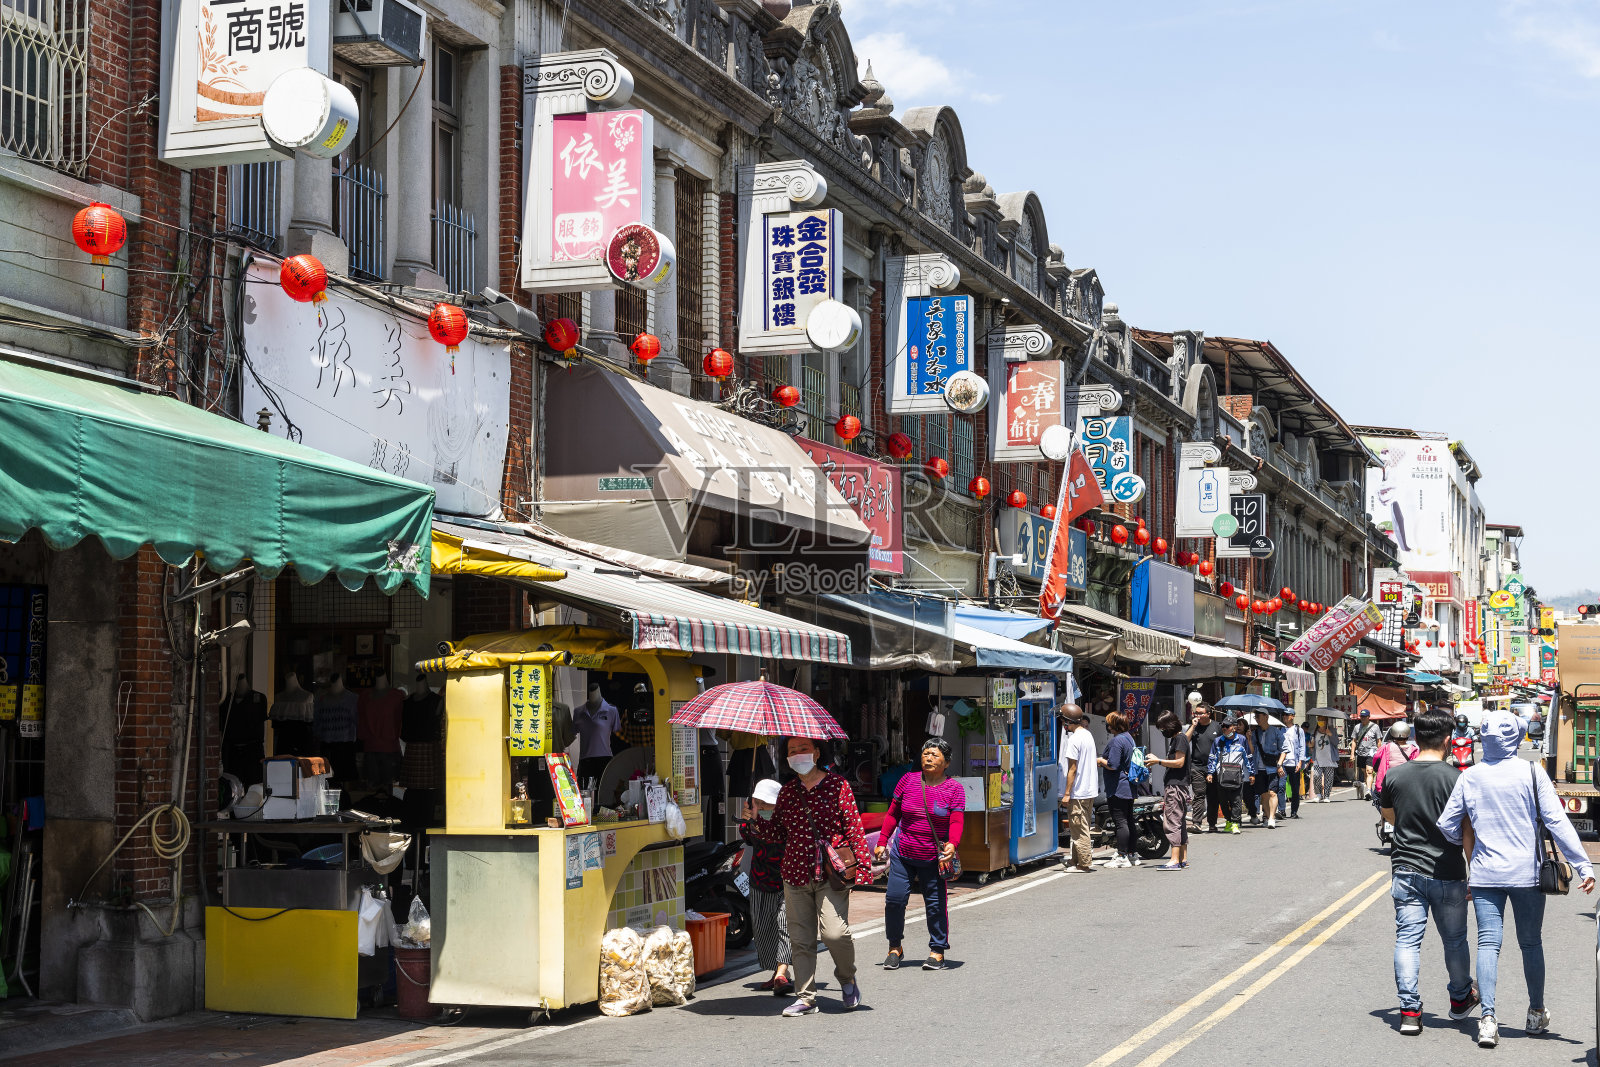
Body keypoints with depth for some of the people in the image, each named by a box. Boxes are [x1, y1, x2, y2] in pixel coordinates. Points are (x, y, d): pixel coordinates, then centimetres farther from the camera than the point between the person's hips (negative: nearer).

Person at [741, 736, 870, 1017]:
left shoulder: (837, 785, -1)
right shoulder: (787, 791, 11)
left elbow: (854, 828, -3)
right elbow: (778, 834, 16)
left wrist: (860, 865, -9)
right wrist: (755, 822, -1)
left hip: (831, 874, -4)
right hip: (796, 874, 4)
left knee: (834, 931, -16)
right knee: (801, 939, 5)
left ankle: (847, 979, 13)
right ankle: (805, 998, 15)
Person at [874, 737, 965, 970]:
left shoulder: (954, 789, 0)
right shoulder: (908, 781, 5)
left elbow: (956, 822, -8)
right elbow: (893, 814, 11)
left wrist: (952, 844, -26)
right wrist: (882, 842, 6)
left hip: (934, 857, -2)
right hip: (903, 852, 2)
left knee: (935, 904, 1)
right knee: (895, 898, -3)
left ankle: (937, 951, 15)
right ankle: (895, 947, 14)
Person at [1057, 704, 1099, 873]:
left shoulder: (1074, 739, -16)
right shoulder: (1088, 735, 11)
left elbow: (1072, 768, -17)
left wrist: (1067, 793, -14)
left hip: (1078, 792, -9)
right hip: (1090, 790, 9)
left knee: (1078, 828, -3)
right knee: (1082, 828, 15)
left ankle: (1084, 864, -1)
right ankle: (1075, 860, 22)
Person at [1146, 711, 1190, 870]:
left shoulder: (1180, 738, -11)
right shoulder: (1175, 738, 19)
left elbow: (1179, 762, -17)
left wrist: (1159, 761, -13)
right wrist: (1157, 761, 13)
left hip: (1176, 786, -11)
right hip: (1175, 785, 11)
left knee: (1172, 823, -12)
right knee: (1180, 822, 11)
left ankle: (1175, 860, -14)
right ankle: (1183, 859, 14)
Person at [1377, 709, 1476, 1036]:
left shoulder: (1394, 775, -1)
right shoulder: (1456, 779, -12)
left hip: (1406, 870, 2)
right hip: (1447, 874, -2)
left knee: (1407, 939, 3)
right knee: (1454, 941, 15)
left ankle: (1409, 1010, -4)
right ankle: (1460, 999, 33)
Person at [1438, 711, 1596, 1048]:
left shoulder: (1469, 777, 1)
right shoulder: (1531, 772, -6)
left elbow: (1447, 825, 5)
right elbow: (1556, 821, -11)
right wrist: (1583, 865, -9)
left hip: (1485, 874, 1)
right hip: (1527, 872, -1)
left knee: (1488, 942, 0)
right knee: (1531, 943, 13)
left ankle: (1487, 1018, -13)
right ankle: (1536, 1014, 25)